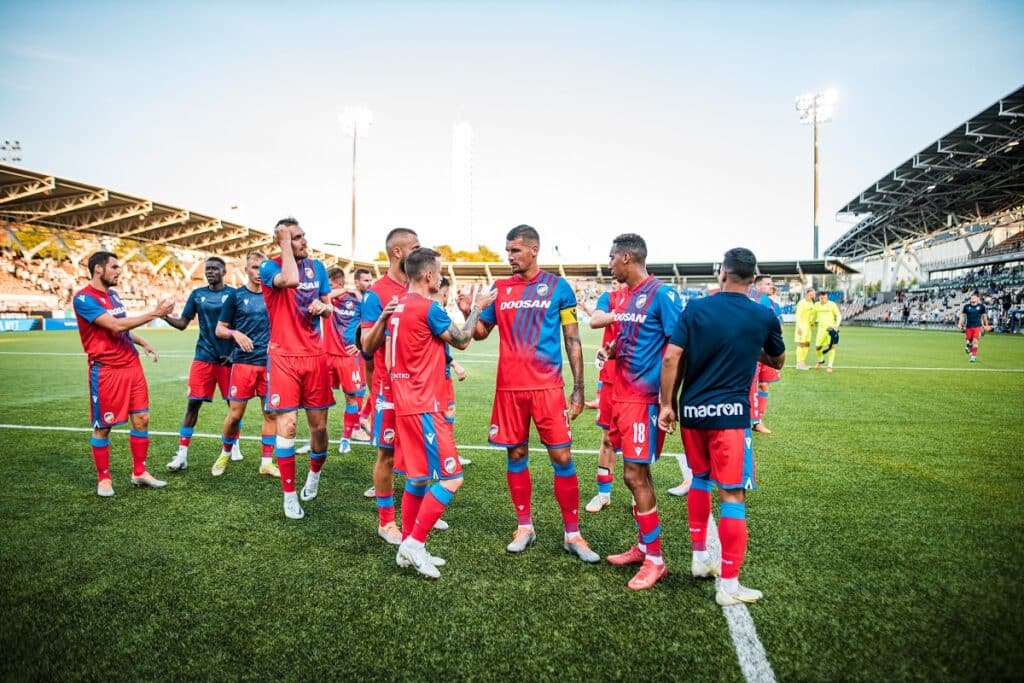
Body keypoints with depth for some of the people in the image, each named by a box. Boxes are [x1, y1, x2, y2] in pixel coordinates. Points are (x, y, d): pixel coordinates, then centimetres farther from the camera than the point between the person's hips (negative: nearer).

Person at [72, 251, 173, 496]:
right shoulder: (84, 298, -12)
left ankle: (139, 472, 18)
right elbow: (115, 325, -22)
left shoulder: (113, 295, 14)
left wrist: (143, 343, 11)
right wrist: (154, 314, -22)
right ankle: (103, 478, 17)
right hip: (105, 370, -7)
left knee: (141, 419, 7)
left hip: (132, 365, 7)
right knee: (103, 427, 4)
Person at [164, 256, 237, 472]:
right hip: (204, 357, 2)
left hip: (227, 358, -2)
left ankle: (235, 446, 27)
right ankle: (182, 454, 1)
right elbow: (182, 323, 7)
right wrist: (165, 317, -12)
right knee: (193, 403, -3)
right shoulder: (197, 294, 8)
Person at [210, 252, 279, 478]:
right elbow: (219, 329, 3)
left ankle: (266, 461, 13)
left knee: (271, 413, 3)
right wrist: (235, 333, -17)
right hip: (243, 362, -2)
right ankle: (225, 453, 26)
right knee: (235, 414, 1)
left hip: (269, 362, 3)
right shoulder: (236, 296, 1)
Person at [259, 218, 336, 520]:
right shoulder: (269, 267, -7)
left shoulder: (317, 267, 9)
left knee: (319, 424, 8)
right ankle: (290, 495, 8)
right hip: (284, 356, -4)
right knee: (287, 425, -5)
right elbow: (291, 280, -30)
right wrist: (285, 244, -17)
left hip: (315, 355, 4)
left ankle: (314, 474, 36)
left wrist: (323, 306, -7)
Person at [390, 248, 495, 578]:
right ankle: (414, 543, -2)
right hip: (424, 406, -10)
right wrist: (476, 309, 9)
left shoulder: (398, 307, 12)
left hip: (405, 403, 10)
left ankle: (408, 548, 21)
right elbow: (462, 340, -4)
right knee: (451, 478, -4)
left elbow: (390, 360, 15)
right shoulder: (428, 307, -15)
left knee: (418, 477, 16)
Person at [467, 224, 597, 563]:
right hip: (509, 386, 3)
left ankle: (572, 534, 12)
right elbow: (481, 332, 17)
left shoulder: (558, 287, 0)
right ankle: (525, 526, 26)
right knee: (516, 455, 10)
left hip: (547, 385, -3)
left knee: (561, 457, -2)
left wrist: (578, 388, -3)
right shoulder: (500, 289, 9)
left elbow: (572, 340, 1)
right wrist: (468, 313, -5)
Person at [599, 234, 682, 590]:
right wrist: (613, 349, 8)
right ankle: (642, 547, 28)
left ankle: (655, 560, 8)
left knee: (635, 475, -5)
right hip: (623, 396, 8)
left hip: (643, 398, -8)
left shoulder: (661, 294, -13)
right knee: (639, 473, 15)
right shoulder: (627, 295, 13)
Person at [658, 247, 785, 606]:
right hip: (730, 413, -3)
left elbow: (671, 357, -7)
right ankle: (729, 584, 7)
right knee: (733, 494, 2)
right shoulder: (764, 317, -1)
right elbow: (778, 361, 15)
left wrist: (667, 404, 1)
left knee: (699, 479, 22)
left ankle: (699, 558, 32)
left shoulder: (696, 308, -1)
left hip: (691, 410, 3)